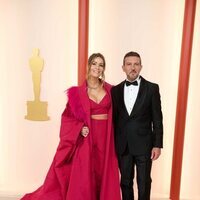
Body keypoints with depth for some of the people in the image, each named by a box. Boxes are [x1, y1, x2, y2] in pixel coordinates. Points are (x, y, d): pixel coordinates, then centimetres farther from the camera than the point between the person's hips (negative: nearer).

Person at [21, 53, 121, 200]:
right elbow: (68, 117, 2)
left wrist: (115, 138, 2)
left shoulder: (109, 89, 5)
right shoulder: (78, 92, -1)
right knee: (83, 178, 4)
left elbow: (115, 115, 10)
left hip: (107, 139, 2)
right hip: (87, 139, -2)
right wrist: (80, 128, -14)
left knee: (106, 178, 10)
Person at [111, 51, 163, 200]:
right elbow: (114, 118, 6)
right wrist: (112, 143, 6)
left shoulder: (152, 88, -3)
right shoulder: (116, 90, 4)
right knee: (125, 182, 16)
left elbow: (157, 119, -3)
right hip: (123, 146, 3)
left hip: (144, 145, -2)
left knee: (144, 183, 12)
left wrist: (157, 145, -6)